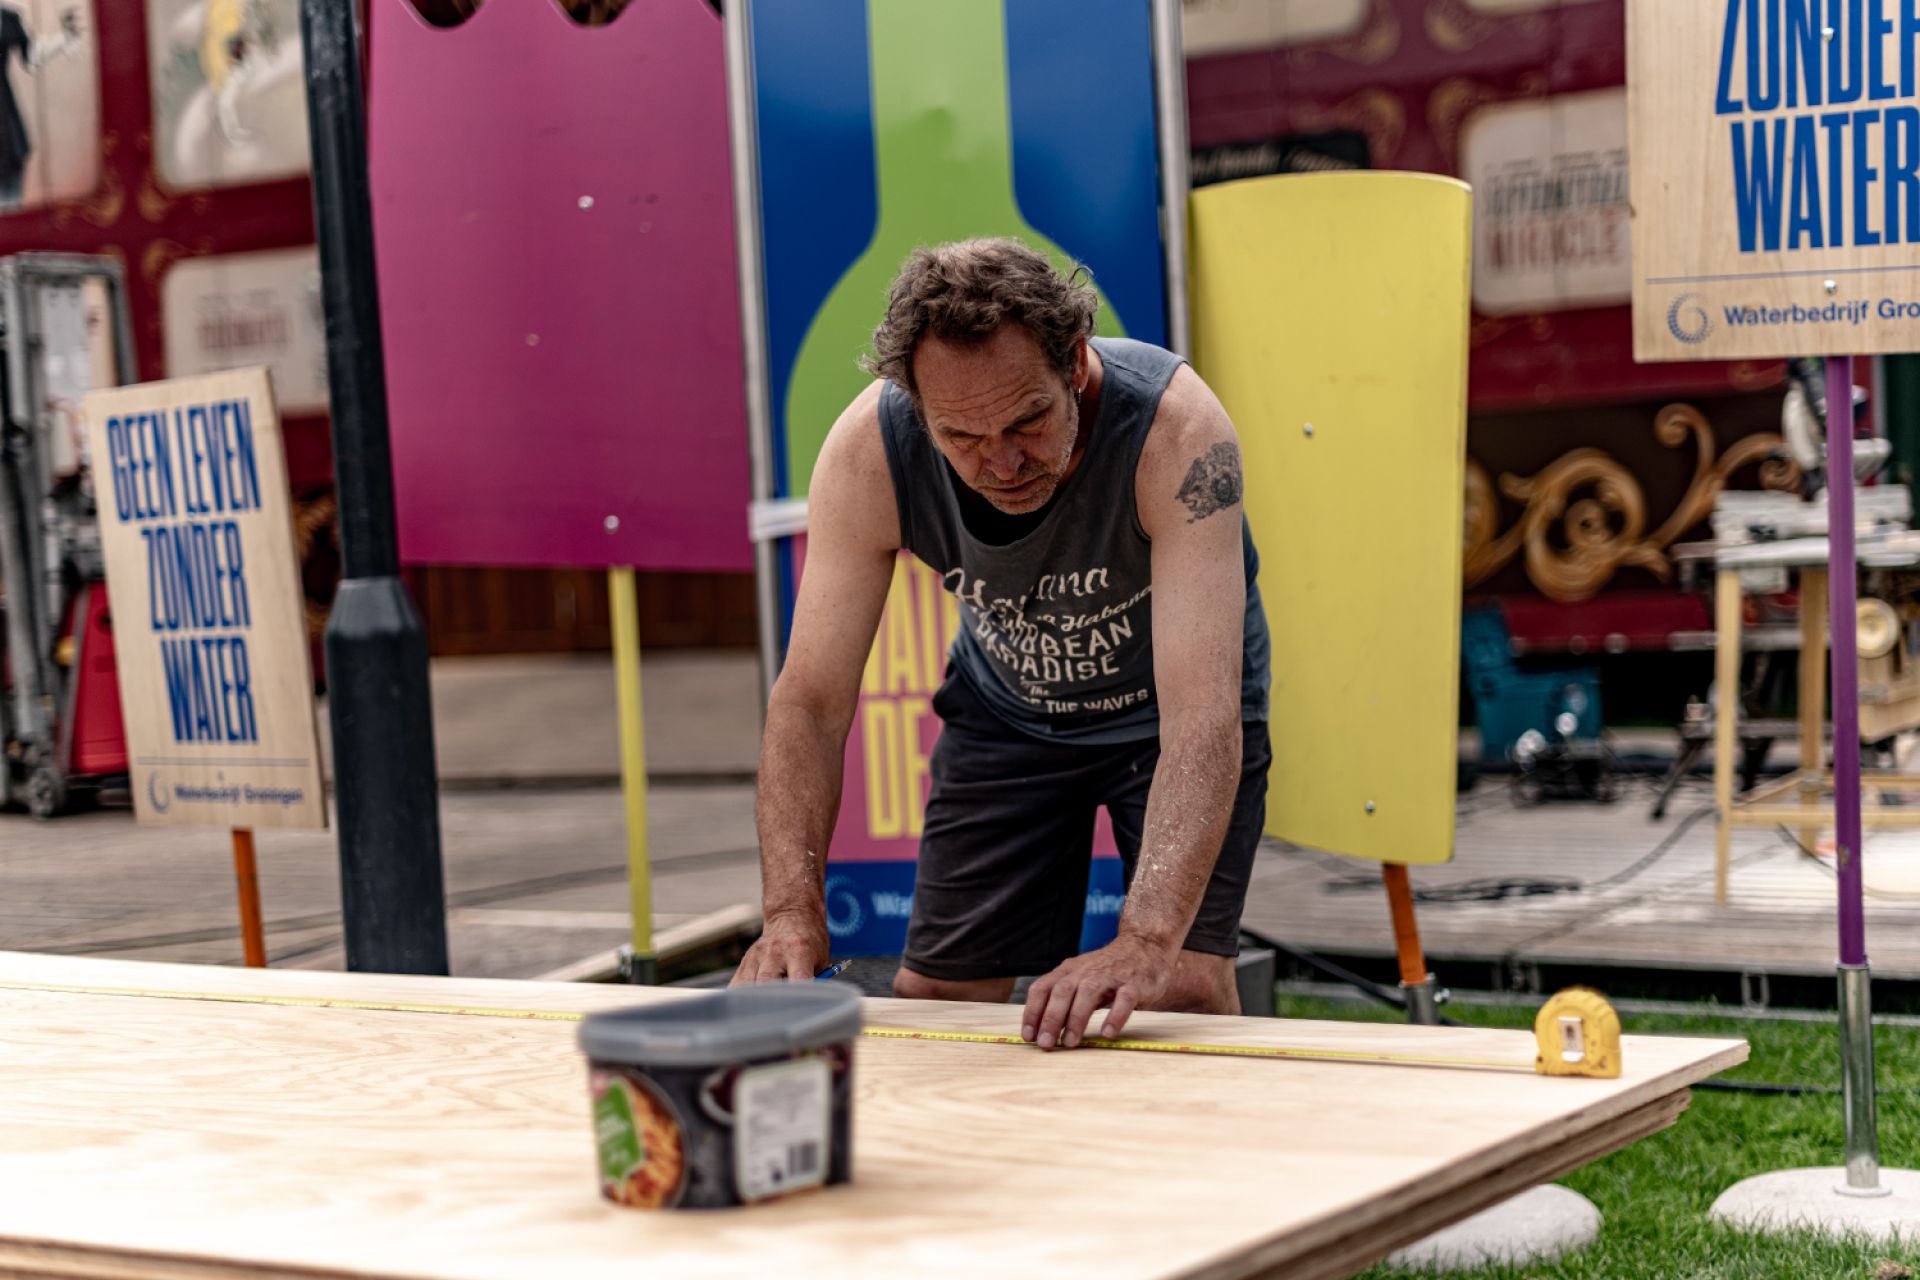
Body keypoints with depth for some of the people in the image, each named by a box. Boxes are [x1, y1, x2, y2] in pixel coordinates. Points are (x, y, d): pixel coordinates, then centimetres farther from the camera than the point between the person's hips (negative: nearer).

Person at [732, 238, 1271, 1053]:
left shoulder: (1177, 428, -38)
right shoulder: (868, 451, -29)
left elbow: (1203, 713, -46)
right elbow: (811, 701, -25)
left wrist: (1148, 938, -58)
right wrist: (792, 911, -40)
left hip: (1162, 703, -3)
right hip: (1007, 705, 3)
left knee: (1185, 989, -17)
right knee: (935, 998, 4)